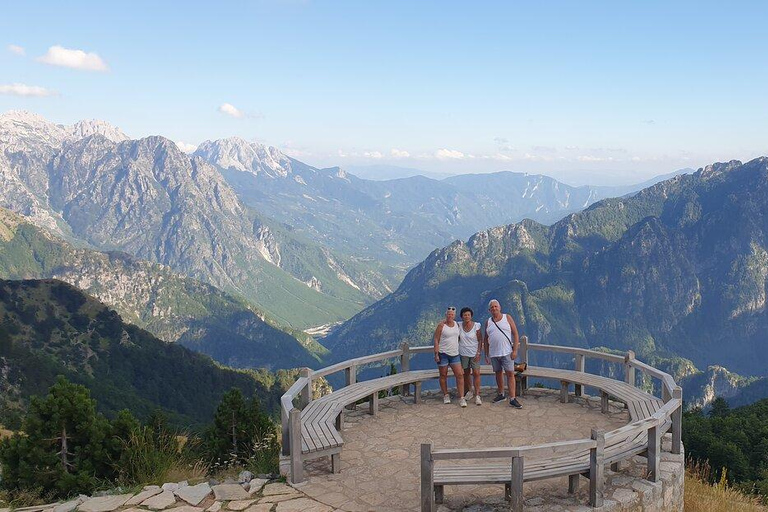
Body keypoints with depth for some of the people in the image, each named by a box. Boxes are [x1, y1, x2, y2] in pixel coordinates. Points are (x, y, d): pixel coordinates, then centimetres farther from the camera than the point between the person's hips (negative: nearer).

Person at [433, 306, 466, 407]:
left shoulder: (457, 325, 9)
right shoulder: (441, 325, -6)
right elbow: (436, 340, -7)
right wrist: (436, 354, -12)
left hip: (455, 354, 4)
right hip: (443, 354, -4)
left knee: (460, 374, -5)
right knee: (443, 375, 6)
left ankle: (462, 398, -3)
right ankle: (446, 395, 23)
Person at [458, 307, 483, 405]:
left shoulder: (476, 326, -6)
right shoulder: (459, 325, 0)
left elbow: (480, 340, -3)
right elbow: (457, 339, 10)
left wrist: (478, 352, -10)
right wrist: (456, 351, 7)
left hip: (474, 353, -3)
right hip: (463, 353, 3)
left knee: (476, 373, -11)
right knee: (466, 373, 10)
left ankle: (477, 395, -10)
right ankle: (468, 392, 27)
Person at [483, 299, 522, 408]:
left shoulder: (507, 318, 1)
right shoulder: (488, 322, 9)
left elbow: (515, 334, -1)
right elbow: (486, 339, 14)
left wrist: (515, 350, -10)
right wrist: (486, 354, 9)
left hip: (507, 352, -3)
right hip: (494, 353, 3)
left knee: (510, 374, -8)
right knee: (498, 373, 12)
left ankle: (512, 399, -8)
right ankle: (501, 394, 27)